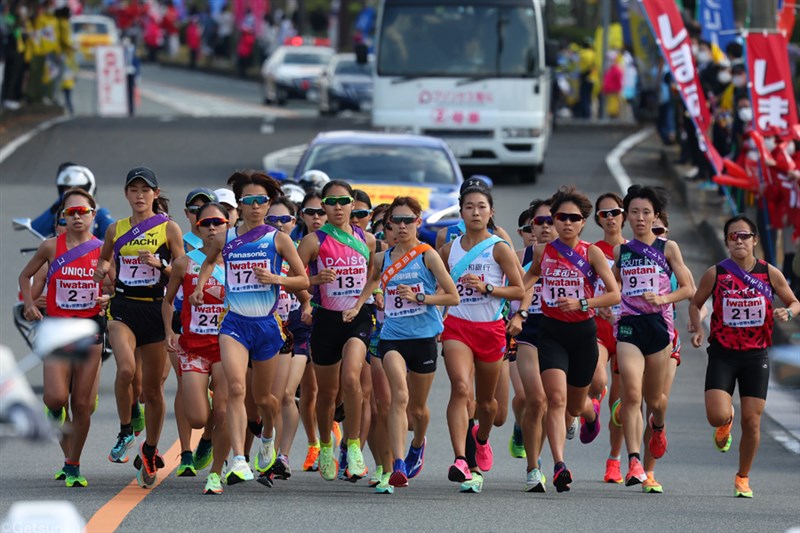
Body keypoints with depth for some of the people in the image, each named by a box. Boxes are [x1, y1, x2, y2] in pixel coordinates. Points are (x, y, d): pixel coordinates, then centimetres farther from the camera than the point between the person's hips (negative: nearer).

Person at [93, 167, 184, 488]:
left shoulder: (169, 229, 1)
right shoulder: (116, 230, 10)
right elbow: (104, 259, 27)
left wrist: (161, 265, -16)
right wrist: (102, 269, 5)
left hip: (155, 308, -1)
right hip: (123, 307, 1)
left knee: (153, 388, 6)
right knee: (126, 368, -27)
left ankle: (150, 453, 23)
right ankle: (125, 432, -7)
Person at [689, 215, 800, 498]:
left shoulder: (770, 273, -3)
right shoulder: (715, 274, -5)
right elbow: (695, 304, 9)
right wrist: (698, 328, -10)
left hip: (756, 357, 1)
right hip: (722, 355, -1)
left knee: (751, 421, 0)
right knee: (717, 416, -16)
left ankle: (743, 477, 21)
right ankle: (725, 423, 24)